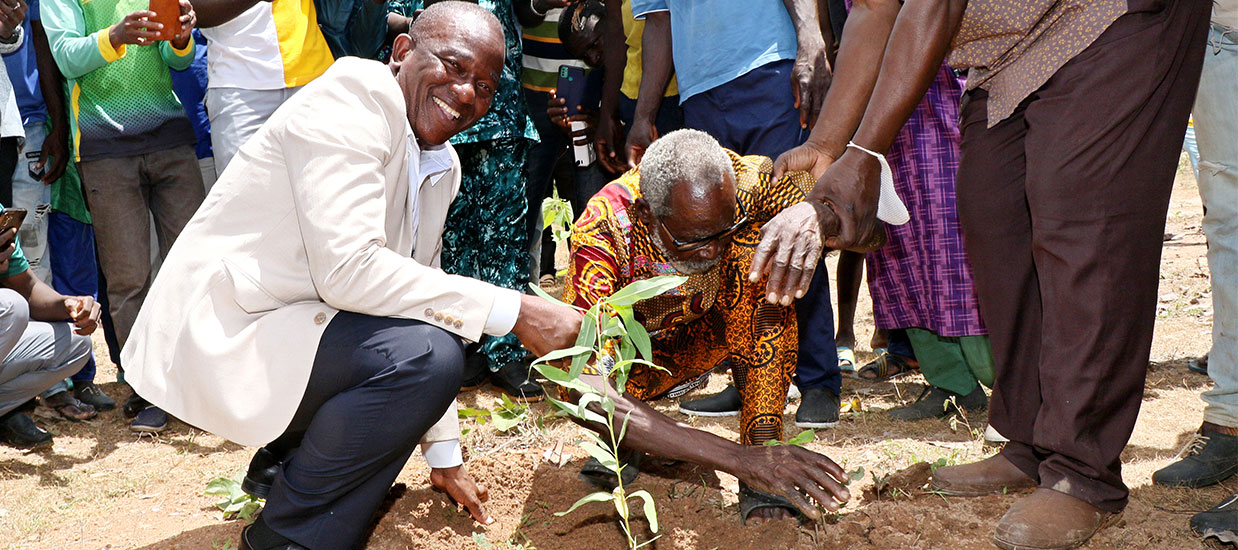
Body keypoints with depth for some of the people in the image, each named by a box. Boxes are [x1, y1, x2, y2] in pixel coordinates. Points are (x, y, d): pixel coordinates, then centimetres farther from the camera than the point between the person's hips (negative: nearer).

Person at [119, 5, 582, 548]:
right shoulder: (348, 101, -18)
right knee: (424, 354, -26)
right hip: (213, 335, -10)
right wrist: (515, 311, -27)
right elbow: (348, 270, -29)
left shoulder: (444, 165, 10)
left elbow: (422, 282, 17)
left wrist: (444, 455, 16)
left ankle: (285, 461, 20)